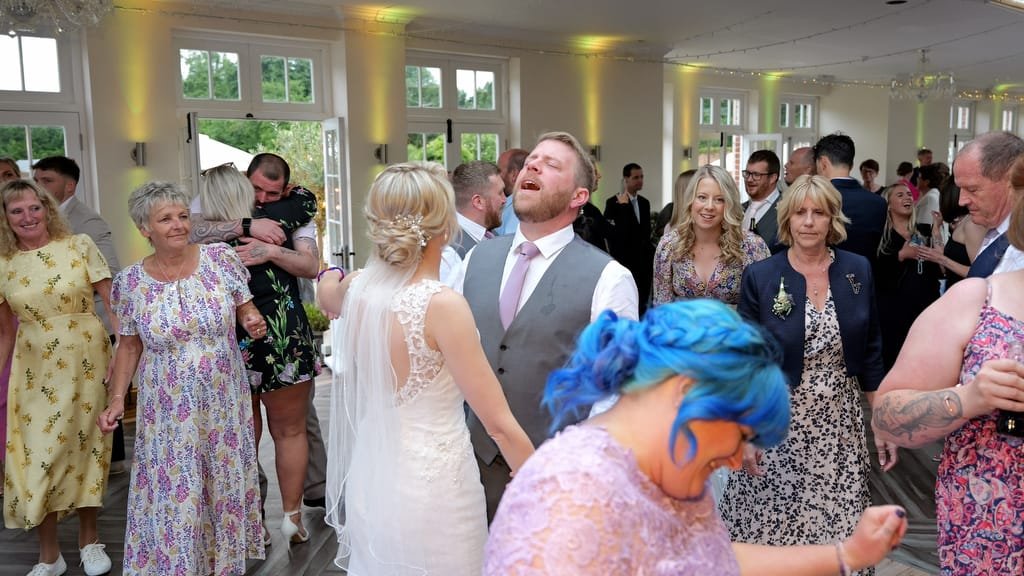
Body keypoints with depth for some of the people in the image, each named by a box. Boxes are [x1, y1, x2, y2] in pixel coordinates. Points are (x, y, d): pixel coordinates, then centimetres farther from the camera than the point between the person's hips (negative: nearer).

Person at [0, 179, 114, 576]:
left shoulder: (79, 246, -5)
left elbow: (112, 302, -6)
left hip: (85, 361, -2)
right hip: (34, 370, 2)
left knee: (85, 444, 9)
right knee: (37, 454, 3)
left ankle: (89, 540, 28)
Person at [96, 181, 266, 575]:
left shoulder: (221, 258, -7)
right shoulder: (130, 282, -5)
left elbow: (246, 309, 4)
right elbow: (129, 346, 6)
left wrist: (253, 321, -18)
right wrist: (116, 399, -1)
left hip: (223, 405, 1)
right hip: (168, 413, 0)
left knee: (226, 485, 13)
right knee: (175, 497, 6)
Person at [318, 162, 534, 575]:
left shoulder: (356, 289, -5)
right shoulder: (442, 304, -24)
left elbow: (326, 295, 24)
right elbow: (500, 424, -20)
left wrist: (330, 273, 46)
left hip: (371, 480, 6)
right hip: (432, 488, -6)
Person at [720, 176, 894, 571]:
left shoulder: (858, 270, 2)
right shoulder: (760, 276, -5)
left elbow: (871, 353, 7)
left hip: (840, 425, 2)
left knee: (838, 530, 5)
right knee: (773, 525, 3)